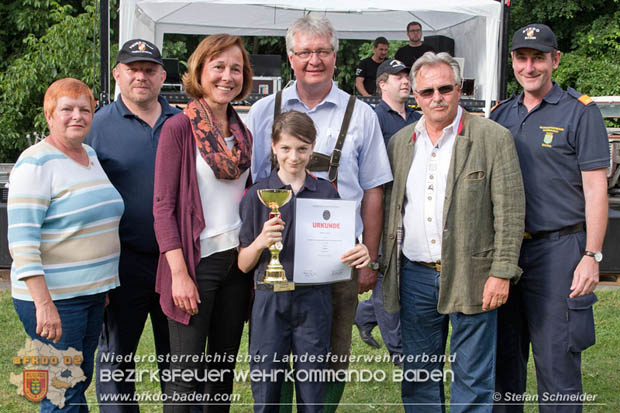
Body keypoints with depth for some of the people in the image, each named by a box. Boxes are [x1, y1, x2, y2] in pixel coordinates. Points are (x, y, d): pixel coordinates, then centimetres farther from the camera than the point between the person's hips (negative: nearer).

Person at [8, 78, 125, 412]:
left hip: (93, 293, 8)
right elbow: (21, 240, -19)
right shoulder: (36, 162, -13)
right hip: (54, 298, -8)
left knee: (80, 384, 16)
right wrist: (44, 304, -26)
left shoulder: (91, 156, 11)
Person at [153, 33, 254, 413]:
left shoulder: (243, 133, 10)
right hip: (195, 260, -6)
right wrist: (179, 273, -16)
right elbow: (163, 205, -10)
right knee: (186, 373, -2)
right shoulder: (179, 128, -8)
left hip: (237, 261, 6)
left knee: (225, 365, 13)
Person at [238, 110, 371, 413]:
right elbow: (244, 264, 2)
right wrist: (261, 241, -18)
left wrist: (360, 255, -12)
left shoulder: (327, 194, 5)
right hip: (270, 300, -1)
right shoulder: (257, 196, 2)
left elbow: (341, 250, 10)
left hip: (314, 300, 1)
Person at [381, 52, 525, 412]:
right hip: (414, 276, 4)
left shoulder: (493, 137, -3)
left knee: (473, 380, 3)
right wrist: (381, 266, 7)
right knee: (418, 377, 13)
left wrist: (501, 273, -12)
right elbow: (389, 209, 15)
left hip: (471, 276, -4)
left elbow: (510, 211, -6)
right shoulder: (400, 143, 11)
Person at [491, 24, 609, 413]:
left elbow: (595, 188, -7)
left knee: (556, 364, -2)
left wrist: (592, 256, -13)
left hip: (558, 250, -5)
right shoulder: (501, 114, 13)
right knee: (504, 358, 13)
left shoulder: (580, 112, -3)